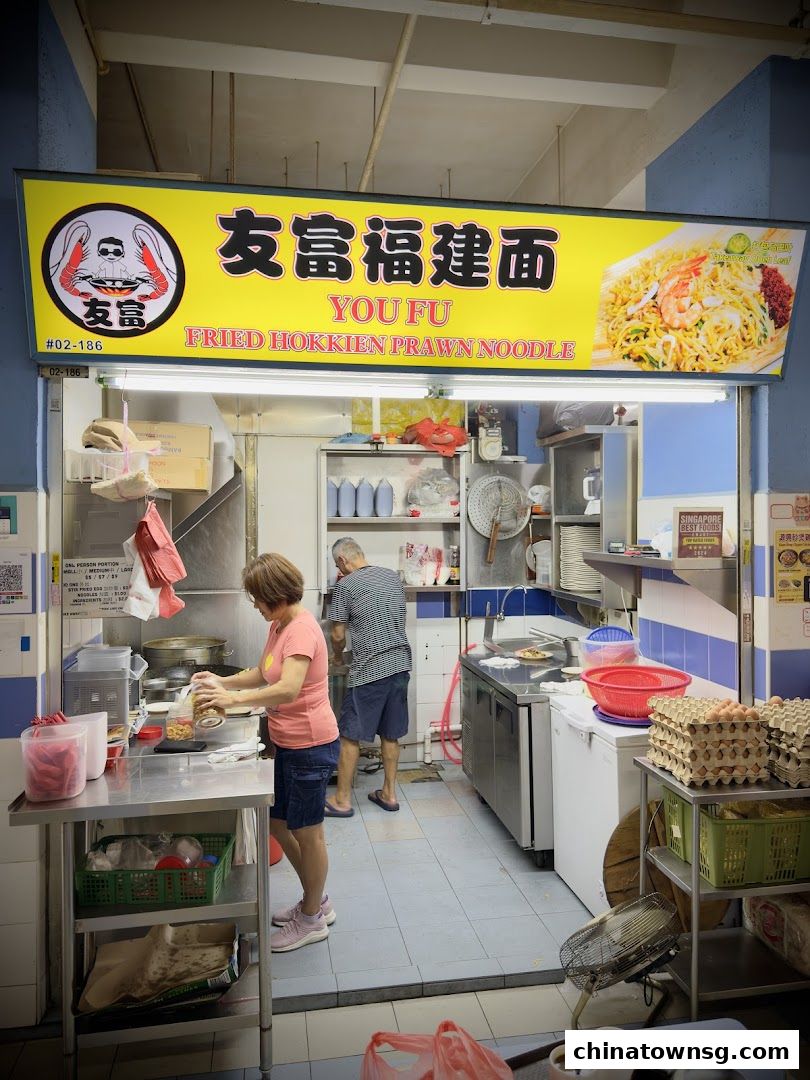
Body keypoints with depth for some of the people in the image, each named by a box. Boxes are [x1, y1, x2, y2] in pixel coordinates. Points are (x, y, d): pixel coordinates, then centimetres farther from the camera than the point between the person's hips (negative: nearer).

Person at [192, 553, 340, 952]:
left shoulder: (302, 629, -23)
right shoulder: (279, 625, 8)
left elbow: (288, 690, -36)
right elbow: (263, 673, 18)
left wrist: (234, 698, -39)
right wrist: (224, 681, 3)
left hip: (311, 746, -10)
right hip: (288, 743, 10)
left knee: (306, 831, 7)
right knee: (278, 822, 20)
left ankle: (312, 919, 28)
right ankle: (316, 901, 39)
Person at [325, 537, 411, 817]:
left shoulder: (345, 585, -8)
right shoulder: (392, 576, 10)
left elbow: (338, 634, -5)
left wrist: (338, 656, 15)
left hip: (368, 670, -6)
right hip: (400, 664, 6)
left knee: (350, 735, 4)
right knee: (390, 734, 15)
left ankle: (342, 800, 12)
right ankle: (389, 793, 23)